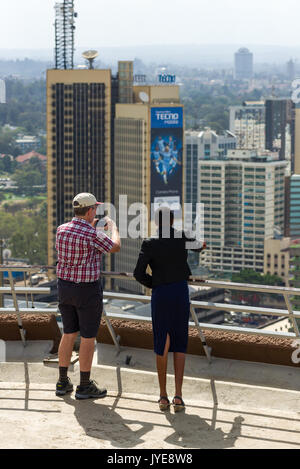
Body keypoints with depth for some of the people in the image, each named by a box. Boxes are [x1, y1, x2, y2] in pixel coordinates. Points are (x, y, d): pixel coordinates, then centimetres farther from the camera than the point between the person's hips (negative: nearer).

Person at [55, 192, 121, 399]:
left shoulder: (61, 229, -1)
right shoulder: (93, 235, -20)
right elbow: (115, 247, -3)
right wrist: (112, 225, 14)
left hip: (65, 287, 6)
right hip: (88, 291, -6)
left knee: (69, 334, 17)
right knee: (88, 338, 4)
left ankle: (63, 382, 20)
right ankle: (85, 386, 9)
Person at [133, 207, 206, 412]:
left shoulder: (149, 244, -8)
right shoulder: (182, 237, -1)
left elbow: (139, 273, -11)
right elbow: (197, 245, 24)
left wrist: (155, 284, 9)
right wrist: (201, 245, 50)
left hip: (160, 295, -1)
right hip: (181, 294, 1)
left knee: (161, 345, 11)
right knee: (180, 345, 8)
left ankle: (163, 396, 13)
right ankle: (178, 395, -4)